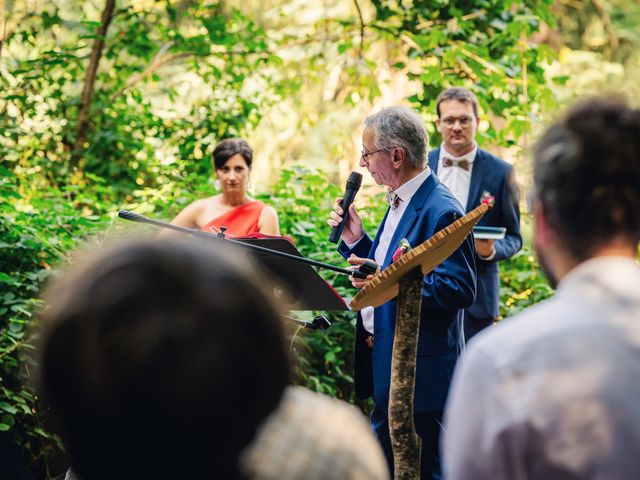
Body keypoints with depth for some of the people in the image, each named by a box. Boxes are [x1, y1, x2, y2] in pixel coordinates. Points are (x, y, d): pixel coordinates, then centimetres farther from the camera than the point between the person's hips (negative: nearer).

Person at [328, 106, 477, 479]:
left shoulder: (440, 211, -19)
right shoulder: (400, 202, 13)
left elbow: (461, 289, -25)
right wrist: (356, 240, 3)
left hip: (419, 374, -10)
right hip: (386, 365, 10)